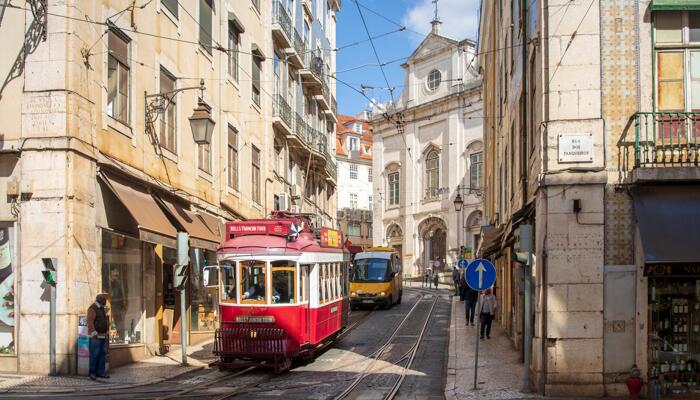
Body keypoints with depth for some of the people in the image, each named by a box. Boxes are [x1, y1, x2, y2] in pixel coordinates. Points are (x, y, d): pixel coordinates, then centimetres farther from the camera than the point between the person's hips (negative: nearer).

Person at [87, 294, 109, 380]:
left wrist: (106, 332, 15)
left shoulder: (102, 309, 16)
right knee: (94, 354, -8)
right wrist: (94, 334, -21)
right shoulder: (92, 308, -11)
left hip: (103, 335, 8)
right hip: (95, 336, -8)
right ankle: (92, 373, -1)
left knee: (103, 354, 5)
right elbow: (90, 322, -18)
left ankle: (100, 372, 8)